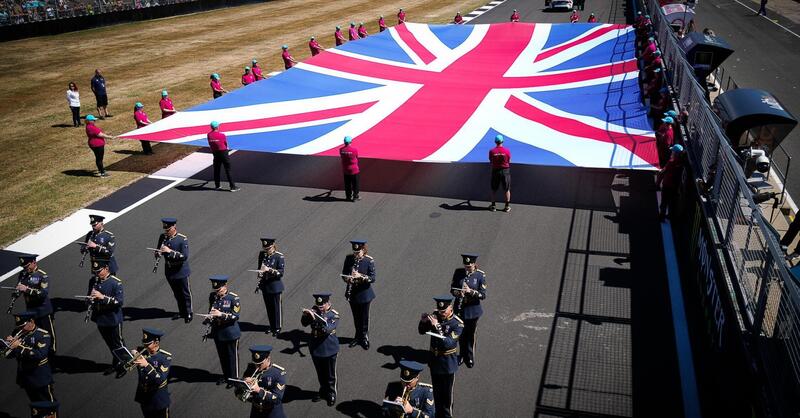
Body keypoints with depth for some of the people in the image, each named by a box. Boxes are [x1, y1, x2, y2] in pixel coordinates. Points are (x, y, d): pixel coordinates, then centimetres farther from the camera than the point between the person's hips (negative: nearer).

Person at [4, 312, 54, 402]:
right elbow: (9, 355, 4)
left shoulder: (42, 335, -14)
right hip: (25, 378, 6)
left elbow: (39, 354, -27)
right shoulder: (17, 333, 2)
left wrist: (20, 346, -28)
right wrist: (9, 344, -16)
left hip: (41, 379, -6)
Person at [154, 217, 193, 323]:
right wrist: (157, 253, -15)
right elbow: (158, 252, 9)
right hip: (169, 271, 5)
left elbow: (185, 256, -25)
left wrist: (170, 251, -32)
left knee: (185, 293, 10)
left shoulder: (183, 239, -19)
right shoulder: (162, 237, -2)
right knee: (176, 293, 19)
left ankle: (188, 313, 25)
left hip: (181, 271, -5)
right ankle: (182, 312, 35)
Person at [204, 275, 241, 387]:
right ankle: (226, 375, 37)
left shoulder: (233, 298, -17)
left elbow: (235, 315, -20)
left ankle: (234, 378, 25)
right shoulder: (212, 296, -1)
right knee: (222, 355, 19)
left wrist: (221, 314, -31)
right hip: (217, 332, 5)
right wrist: (209, 319, -8)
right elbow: (211, 311, 12)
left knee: (232, 356, 9)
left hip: (230, 333, -5)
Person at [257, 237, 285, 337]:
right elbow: (260, 269, 10)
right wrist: (259, 284, 9)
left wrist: (269, 269, -30)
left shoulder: (279, 257, -15)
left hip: (275, 286, -5)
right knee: (269, 307, 16)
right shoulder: (262, 254, 0)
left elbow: (281, 272, -17)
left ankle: (278, 327, 22)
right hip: (265, 285, 5)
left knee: (277, 307, 8)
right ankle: (272, 326, 32)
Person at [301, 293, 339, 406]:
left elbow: (327, 329, -32)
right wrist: (305, 315, -28)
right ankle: (323, 391, 39)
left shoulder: (334, 315, -18)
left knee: (330, 374, 11)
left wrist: (316, 317, -41)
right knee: (320, 373, 20)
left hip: (329, 349, -4)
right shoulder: (314, 310, -5)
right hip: (315, 348, 4)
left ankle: (331, 394, 30)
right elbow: (304, 323, -7)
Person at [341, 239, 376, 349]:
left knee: (364, 317, 11)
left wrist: (360, 276, -31)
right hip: (352, 293, 3)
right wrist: (347, 278, -20)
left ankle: (365, 338, 30)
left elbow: (372, 278, -16)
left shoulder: (369, 261, -15)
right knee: (356, 316, 18)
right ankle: (358, 336, 37)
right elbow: (344, 273, 3)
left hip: (364, 294, -3)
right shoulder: (349, 258, -5)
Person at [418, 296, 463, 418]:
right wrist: (423, 321, -17)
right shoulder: (435, 316, -6)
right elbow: (421, 331, 5)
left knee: (447, 394, 11)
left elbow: (448, 344, -30)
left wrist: (437, 327, -36)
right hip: (434, 361, 5)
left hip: (448, 364, -5)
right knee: (436, 392, 21)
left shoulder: (457, 324, -21)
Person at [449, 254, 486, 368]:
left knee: (470, 335, 10)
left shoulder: (480, 275, -11)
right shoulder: (458, 273, -4)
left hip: (473, 310, -2)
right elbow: (452, 289, 1)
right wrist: (457, 293, -21)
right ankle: (462, 355, 37)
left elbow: (483, 295, -12)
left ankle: (470, 358, 29)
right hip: (460, 309, 2)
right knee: (461, 334, 15)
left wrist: (471, 291, -28)